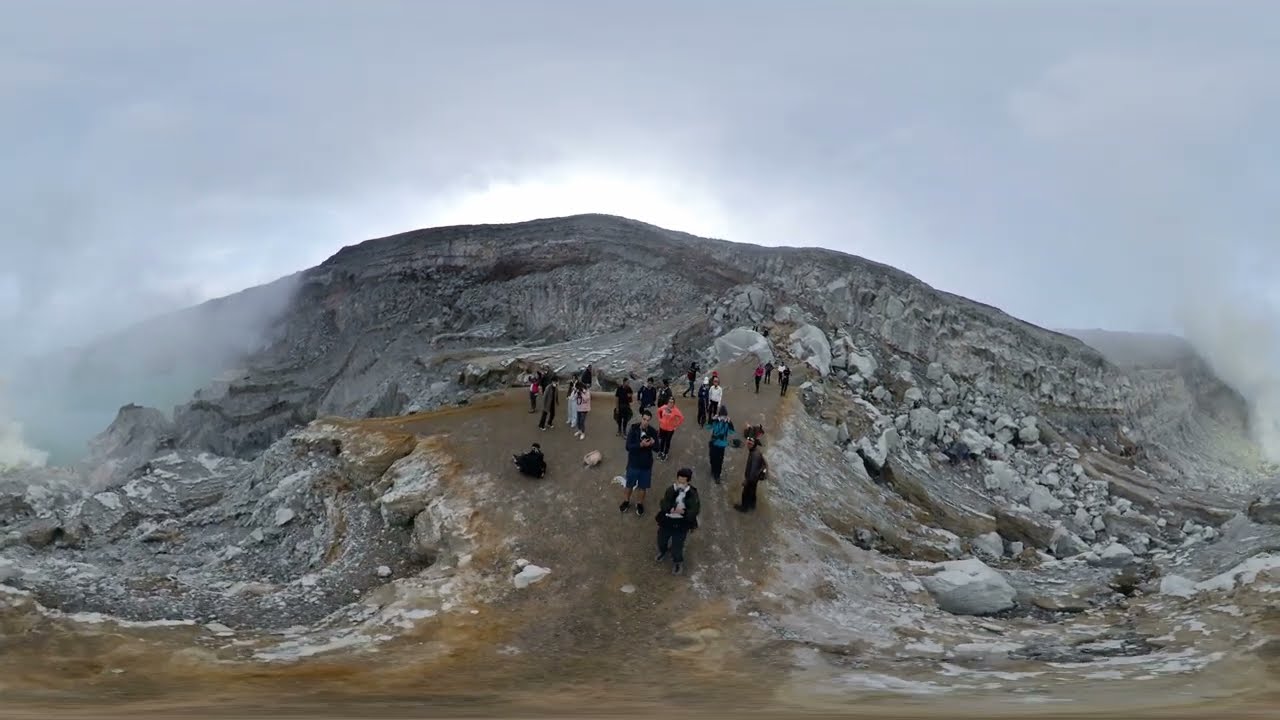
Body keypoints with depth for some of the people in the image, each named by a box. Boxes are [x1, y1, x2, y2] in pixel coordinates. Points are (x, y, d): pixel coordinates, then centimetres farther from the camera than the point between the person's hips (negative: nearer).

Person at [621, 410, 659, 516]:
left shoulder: (653, 431, -10)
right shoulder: (633, 430, -16)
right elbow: (628, 447, -20)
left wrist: (653, 443, -25)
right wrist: (641, 445, -35)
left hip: (646, 464, 1)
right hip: (633, 463, -1)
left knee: (643, 486, 15)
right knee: (629, 484, 17)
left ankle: (639, 504, 37)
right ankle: (626, 502, 40)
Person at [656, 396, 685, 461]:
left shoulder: (675, 410, -24)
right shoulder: (664, 407, -14)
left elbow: (682, 418, -18)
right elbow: (659, 411, 8)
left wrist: (677, 425, -13)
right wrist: (660, 419, 6)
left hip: (670, 429, -3)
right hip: (662, 427, 3)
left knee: (667, 441, 14)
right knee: (662, 440, 21)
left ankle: (665, 454, 31)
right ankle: (660, 451, 43)